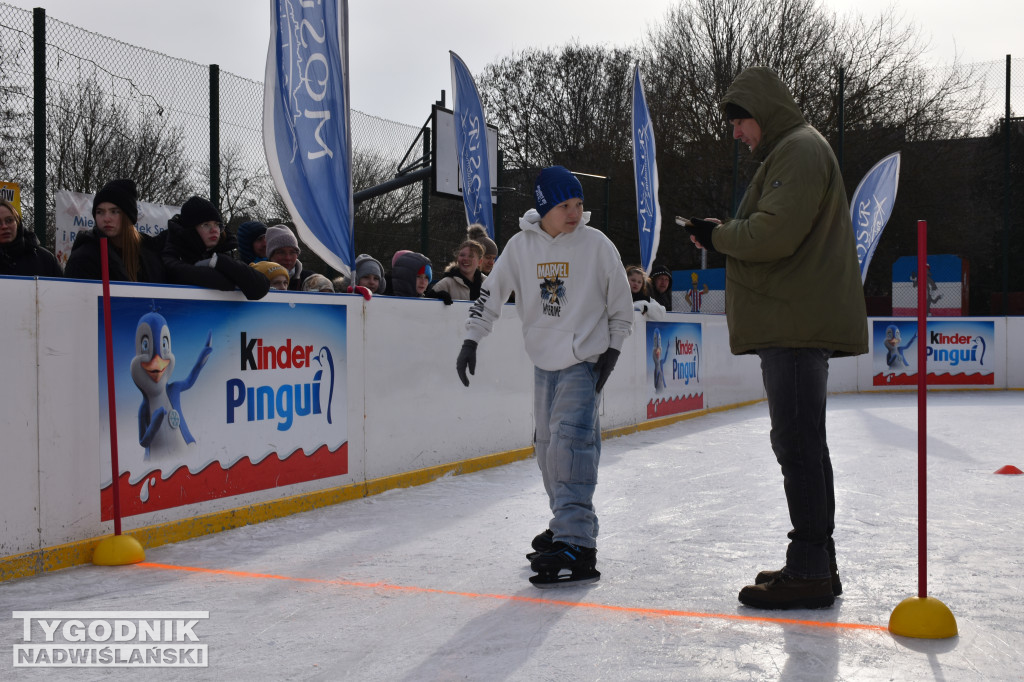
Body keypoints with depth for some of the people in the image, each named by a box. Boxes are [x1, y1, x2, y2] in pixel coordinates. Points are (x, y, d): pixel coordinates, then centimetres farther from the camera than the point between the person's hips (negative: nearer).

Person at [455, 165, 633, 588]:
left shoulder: (597, 244, -5)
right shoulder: (521, 245, 1)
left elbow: (621, 302, 3)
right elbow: (491, 293, 7)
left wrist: (612, 349, -1)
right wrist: (471, 341, 2)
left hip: (585, 363, -5)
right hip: (544, 363, 5)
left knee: (568, 445, -17)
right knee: (547, 447, 11)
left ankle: (576, 547, -20)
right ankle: (565, 525, 28)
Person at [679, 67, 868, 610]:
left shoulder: (799, 149, -9)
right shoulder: (787, 153, 25)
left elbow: (775, 234, -21)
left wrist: (717, 235, -6)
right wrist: (723, 235, 9)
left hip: (798, 324, -11)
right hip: (794, 322, 11)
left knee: (798, 444, -10)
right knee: (801, 443, 13)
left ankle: (809, 571, -6)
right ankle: (817, 563, 21)